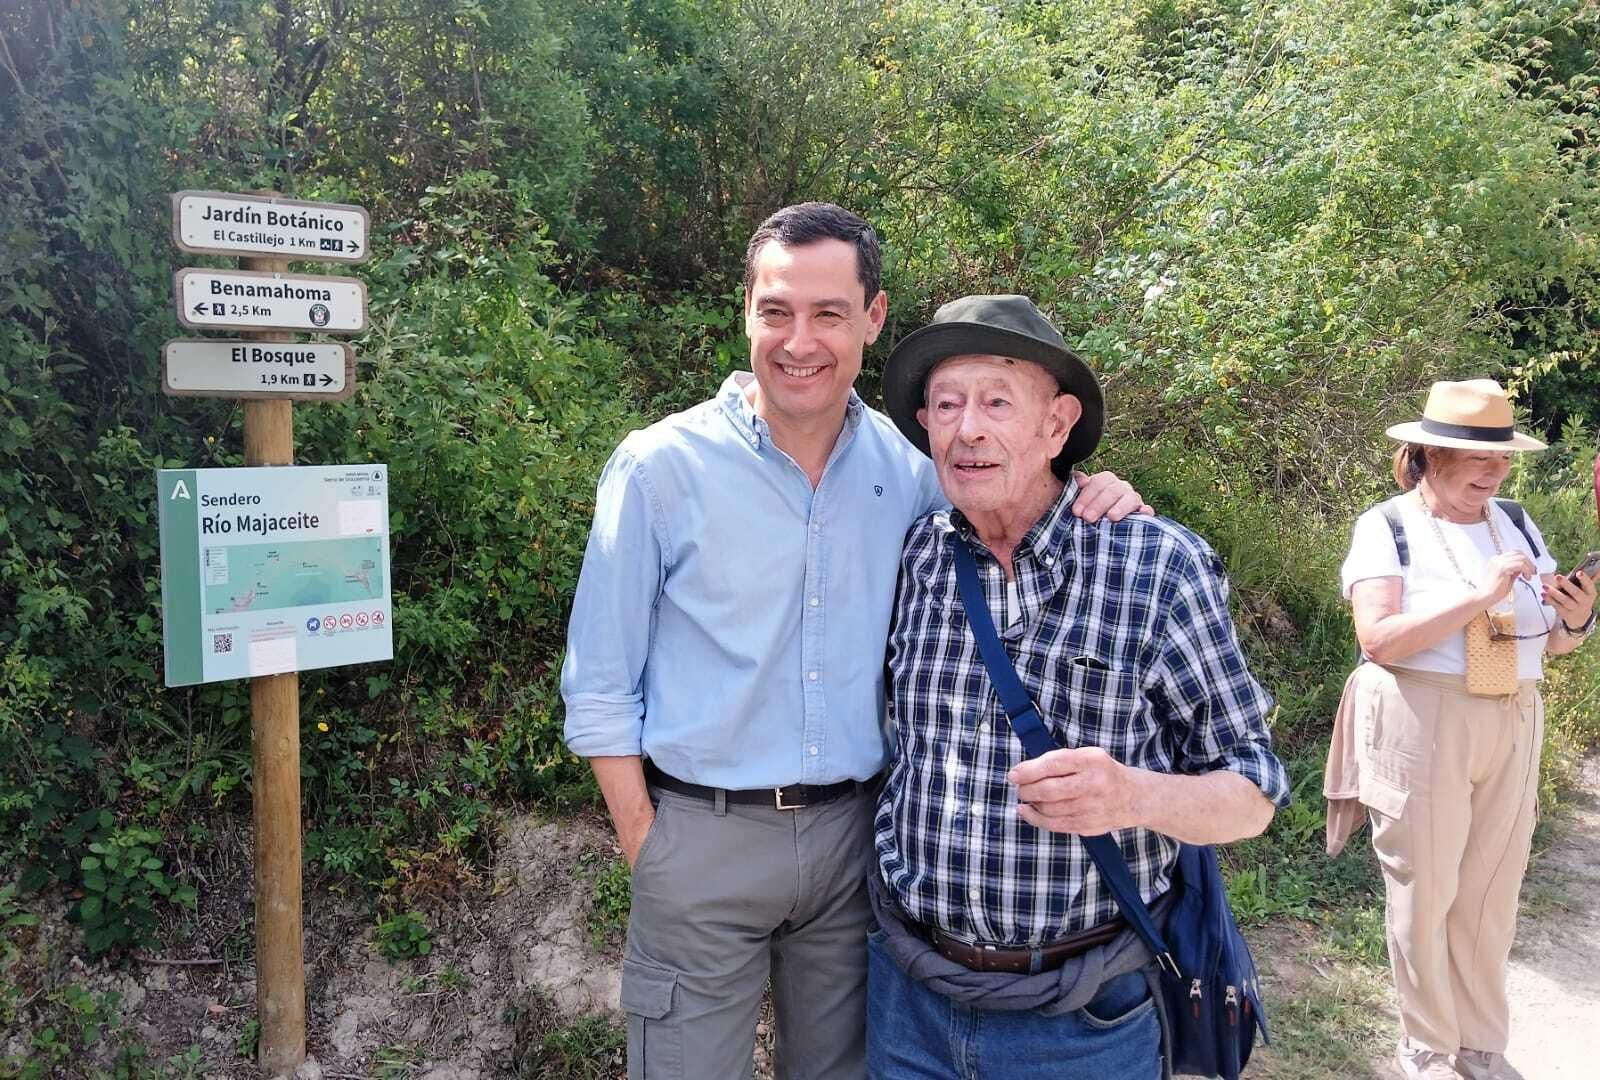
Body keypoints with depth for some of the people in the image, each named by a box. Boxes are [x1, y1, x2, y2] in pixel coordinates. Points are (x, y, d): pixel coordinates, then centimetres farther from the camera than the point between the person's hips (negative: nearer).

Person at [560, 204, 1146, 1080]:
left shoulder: (906, 466, -1)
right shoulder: (660, 468, -11)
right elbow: (601, 689, -6)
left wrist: (1088, 508, -9)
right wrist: (648, 852, -8)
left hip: (851, 833, 4)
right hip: (703, 836, -3)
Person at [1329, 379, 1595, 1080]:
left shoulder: (1515, 523, 9)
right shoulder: (1387, 527, -7)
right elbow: (1379, 640, -18)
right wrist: (1479, 597, -23)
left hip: (1513, 728, 5)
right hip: (1421, 727, -5)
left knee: (1491, 894, 13)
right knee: (1425, 891, 5)